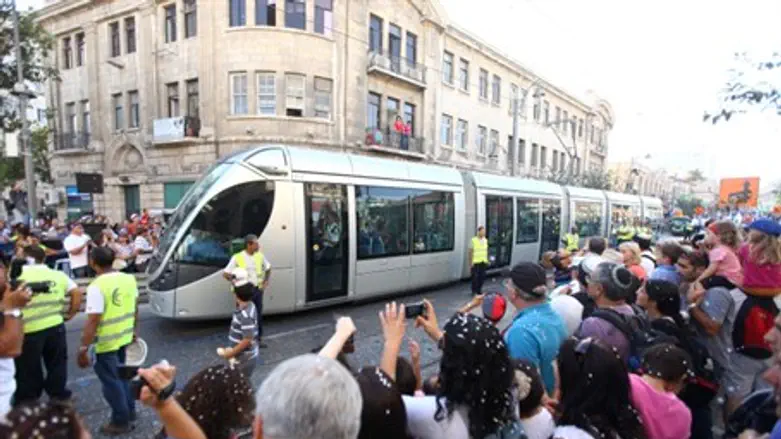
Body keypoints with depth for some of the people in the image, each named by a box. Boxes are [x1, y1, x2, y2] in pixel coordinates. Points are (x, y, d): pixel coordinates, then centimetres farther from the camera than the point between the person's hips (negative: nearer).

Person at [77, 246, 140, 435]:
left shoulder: (96, 286, -22)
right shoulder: (129, 278, -2)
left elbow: (93, 321, -23)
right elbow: (135, 309, 8)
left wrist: (83, 349, -16)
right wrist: (134, 330, 20)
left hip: (106, 342, -6)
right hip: (125, 336, 7)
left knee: (111, 381, 10)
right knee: (120, 375, 25)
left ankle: (121, 422, 22)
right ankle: (130, 411, 38)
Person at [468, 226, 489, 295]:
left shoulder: (485, 240, 7)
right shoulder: (473, 240, -10)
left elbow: (486, 251, 13)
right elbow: (471, 252, -9)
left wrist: (487, 260, 11)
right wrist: (470, 262, -10)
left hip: (483, 262, 5)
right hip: (475, 262, -5)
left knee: (482, 276, 9)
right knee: (475, 277, 1)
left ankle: (479, 290, 24)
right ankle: (474, 291, 15)